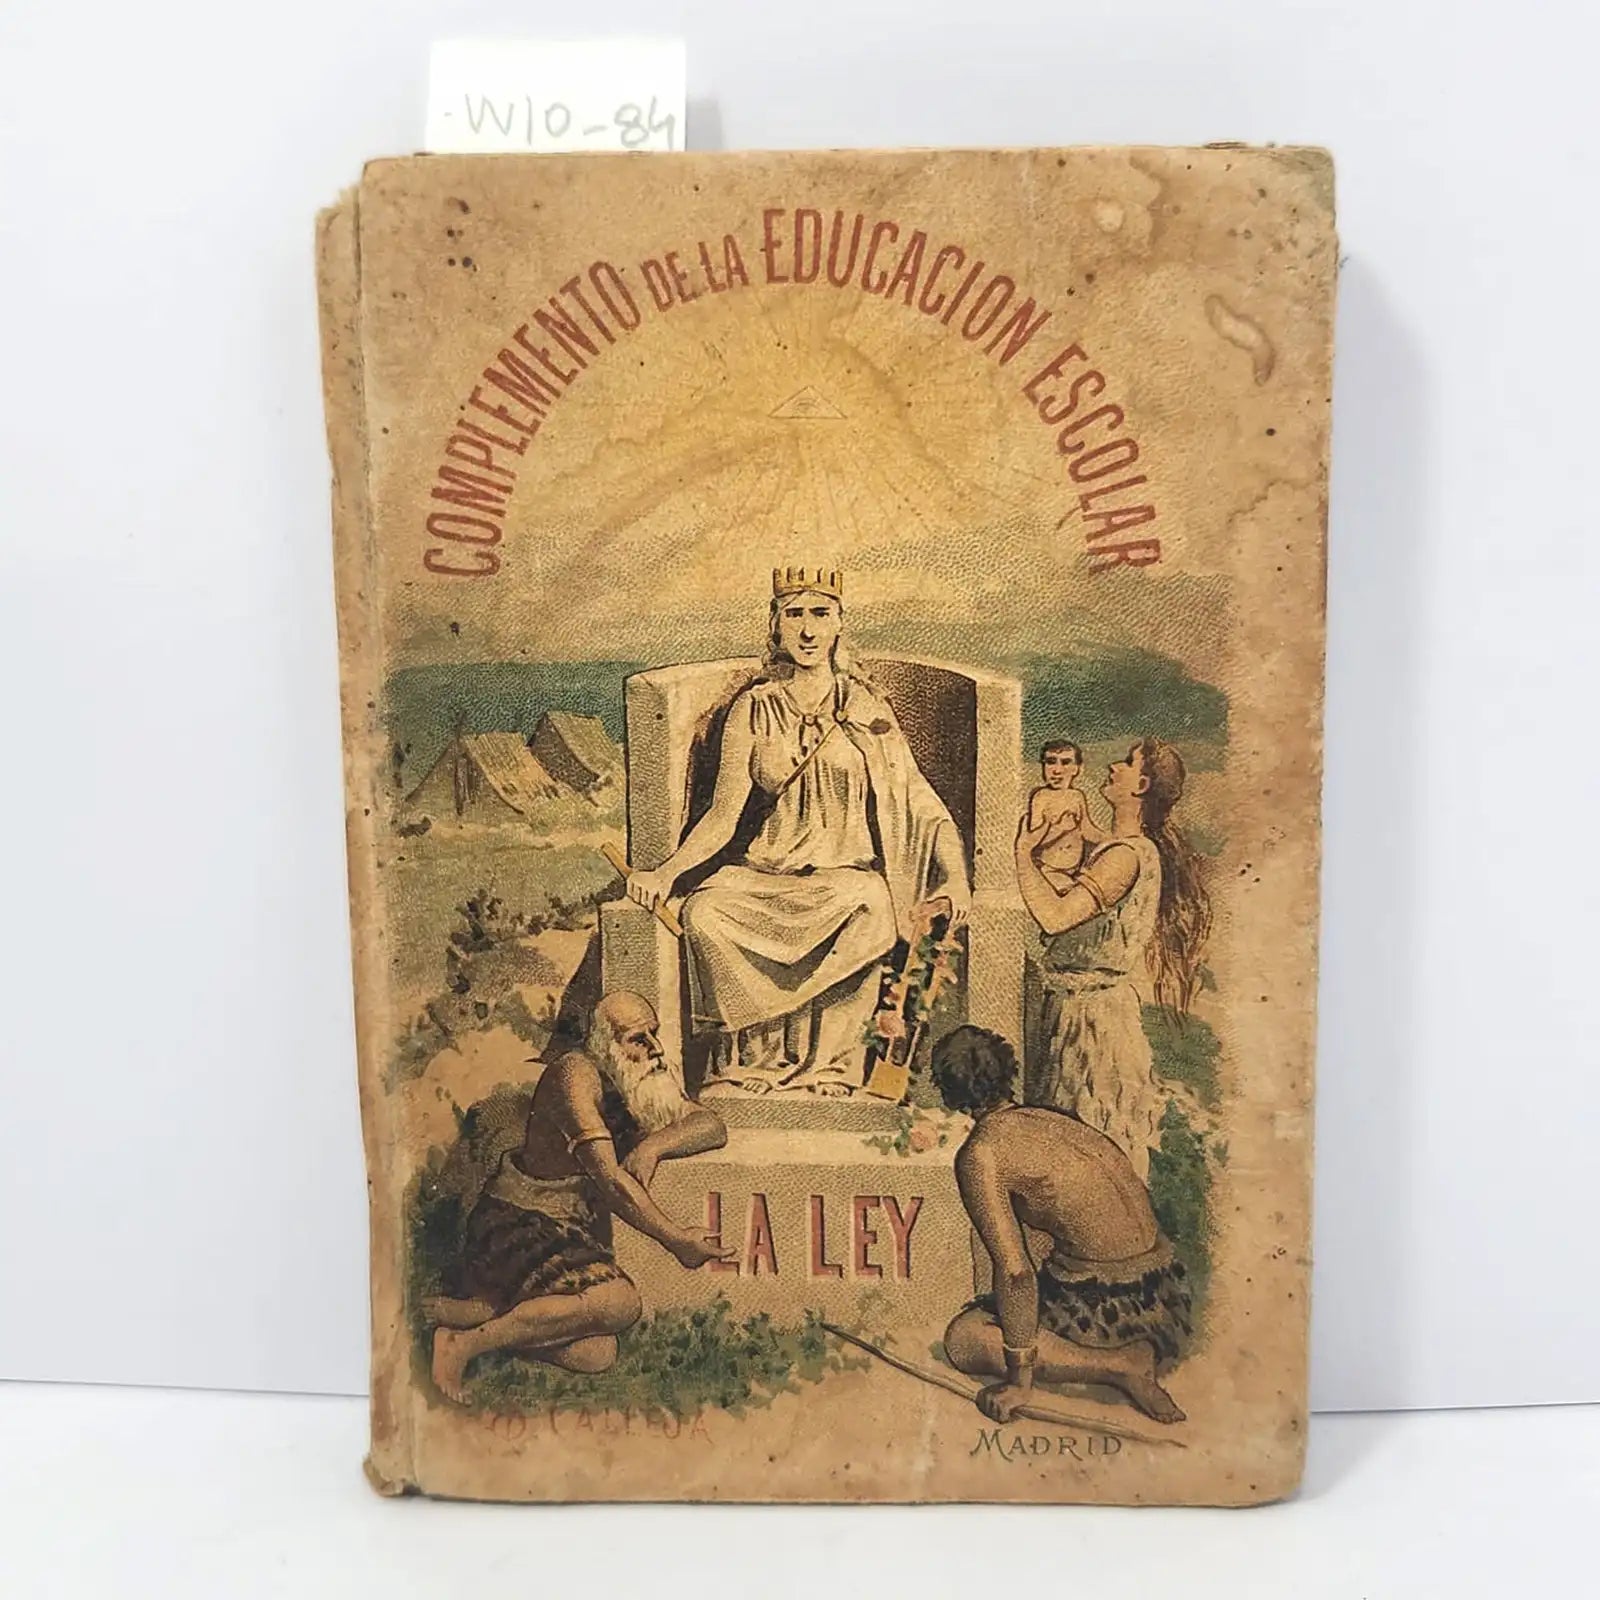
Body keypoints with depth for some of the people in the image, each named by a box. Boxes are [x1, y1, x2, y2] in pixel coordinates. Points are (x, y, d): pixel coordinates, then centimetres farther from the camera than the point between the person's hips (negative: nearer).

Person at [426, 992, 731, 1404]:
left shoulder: (644, 1082, 8)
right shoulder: (576, 1074, -18)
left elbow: (713, 1125, 2)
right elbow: (608, 1178, -23)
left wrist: (654, 1144, -17)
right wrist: (675, 1238, -20)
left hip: (573, 1228, 7)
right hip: (519, 1222, -7)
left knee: (596, 1356, -14)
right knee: (619, 1302, -29)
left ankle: (470, 1310, 0)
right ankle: (466, 1341, -15)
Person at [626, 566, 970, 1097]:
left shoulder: (867, 707, 6)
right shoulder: (754, 710, 8)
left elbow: (919, 799, 1)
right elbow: (724, 814, 5)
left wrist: (955, 876, -14)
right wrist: (667, 870, -11)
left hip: (852, 871, -1)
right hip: (771, 875, 2)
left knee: (872, 904, -35)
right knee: (704, 911, -28)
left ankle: (829, 1064, -17)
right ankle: (752, 1061, -12)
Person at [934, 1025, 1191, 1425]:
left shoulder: (980, 1154, -12)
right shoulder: (1048, 1117, 10)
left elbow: (1015, 1271, -17)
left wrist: (1019, 1380, -8)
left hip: (1104, 1301, -9)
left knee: (963, 1339, 2)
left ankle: (1119, 1366, -8)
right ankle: (1143, 1354, 9)